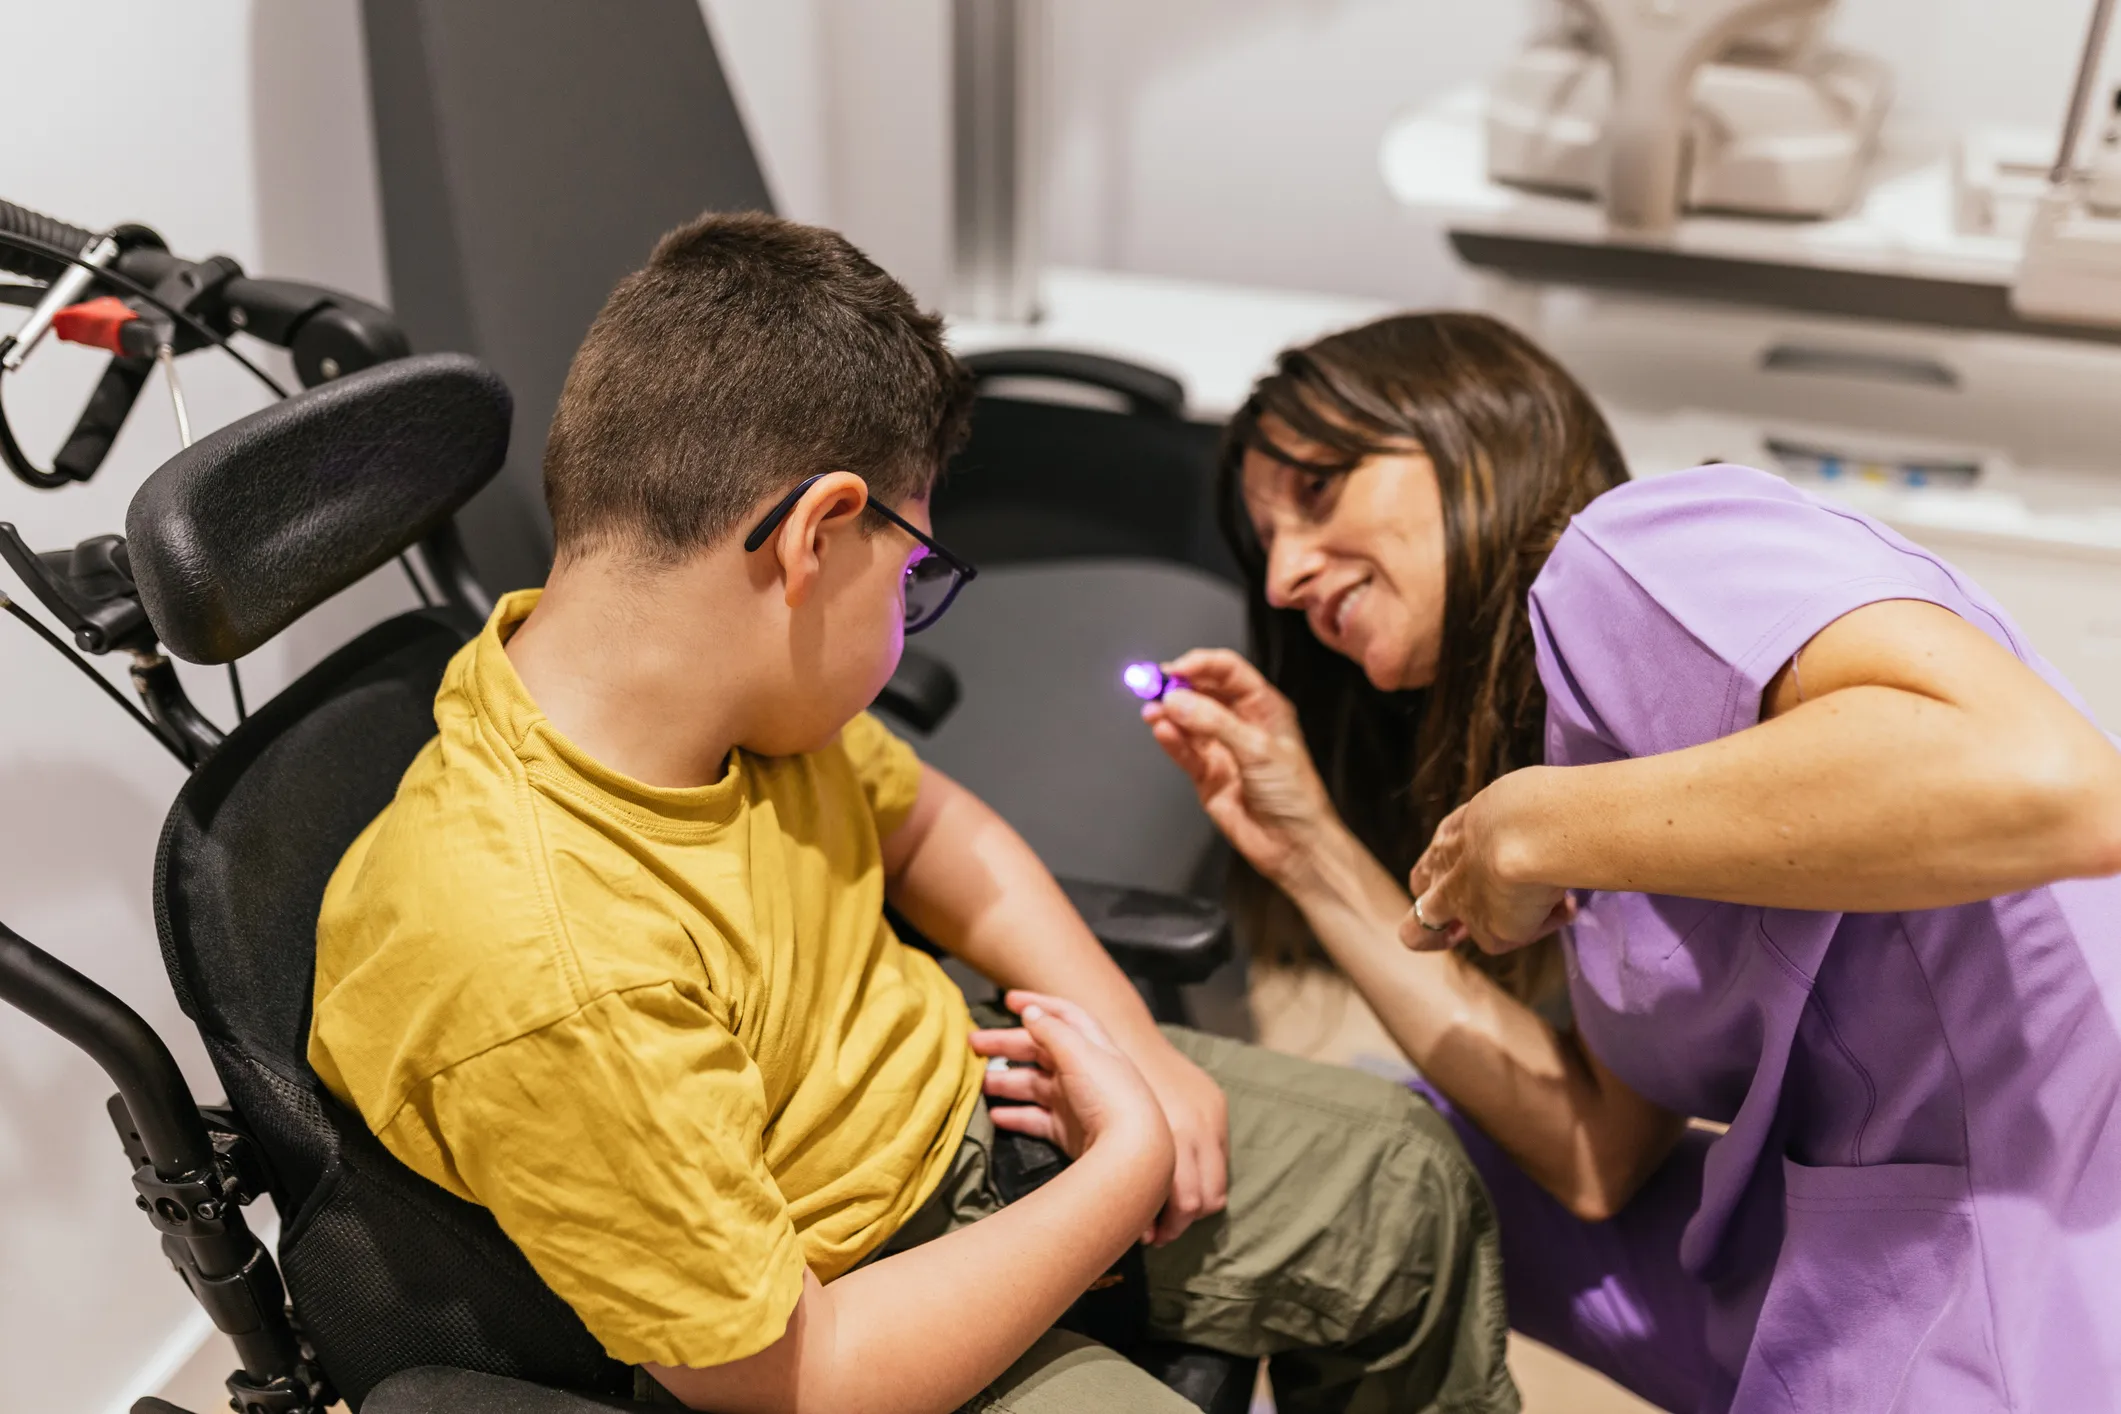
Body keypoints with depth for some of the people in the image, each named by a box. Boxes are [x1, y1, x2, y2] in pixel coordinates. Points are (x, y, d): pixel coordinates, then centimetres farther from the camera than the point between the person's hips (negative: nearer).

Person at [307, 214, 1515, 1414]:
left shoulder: (744, 682, -13)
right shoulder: (539, 970, -39)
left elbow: (927, 827, 9)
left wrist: (1131, 1043, -3)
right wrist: (1131, 1162, -24)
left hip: (954, 1089, 8)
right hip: (838, 1308, -7)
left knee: (1410, 1174, 12)